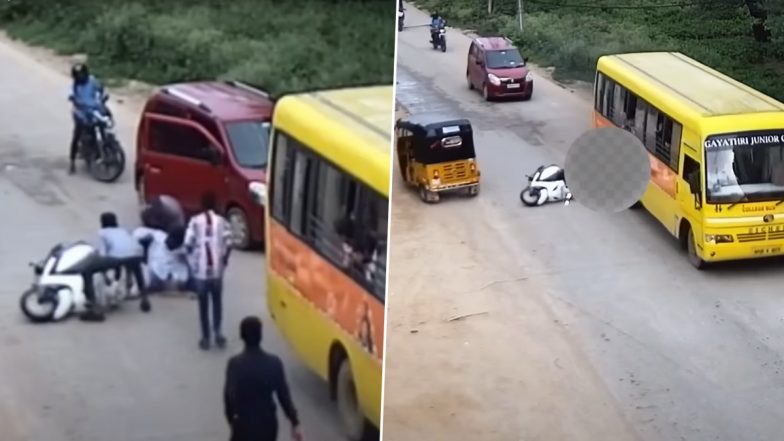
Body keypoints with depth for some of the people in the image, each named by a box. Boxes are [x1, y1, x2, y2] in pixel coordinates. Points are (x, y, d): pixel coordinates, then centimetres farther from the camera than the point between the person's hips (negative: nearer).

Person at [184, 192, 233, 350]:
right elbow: (228, 244, -7)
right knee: (217, 301, 17)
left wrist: (193, 256, 12)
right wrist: (224, 259, 10)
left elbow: (188, 244, -9)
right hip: (217, 269, 1)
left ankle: (206, 338, 11)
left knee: (203, 303, 9)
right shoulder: (221, 221, -3)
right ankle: (217, 333, 5)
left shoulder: (195, 221, -5)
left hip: (200, 269, -1)